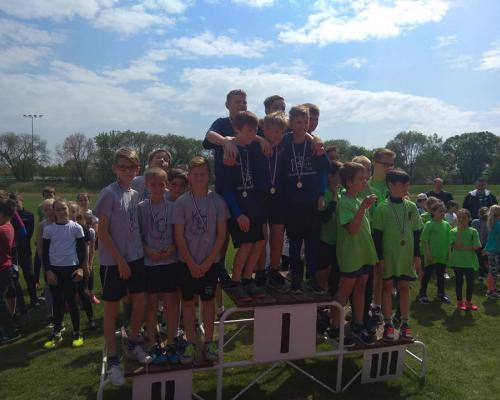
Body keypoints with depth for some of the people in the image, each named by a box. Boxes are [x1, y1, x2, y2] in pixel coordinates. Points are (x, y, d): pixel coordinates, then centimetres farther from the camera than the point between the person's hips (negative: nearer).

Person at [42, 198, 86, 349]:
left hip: (71, 268, -2)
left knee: (71, 301, 5)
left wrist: (81, 268, -8)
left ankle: (77, 333, 17)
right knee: (57, 302, 10)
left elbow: (82, 249, -1)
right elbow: (45, 252, 3)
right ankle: (56, 334, 21)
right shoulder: (48, 229, 0)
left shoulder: (76, 227, -4)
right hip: (54, 269, 2)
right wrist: (48, 270, -5)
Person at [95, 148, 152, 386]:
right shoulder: (109, 193, -12)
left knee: (141, 303, 11)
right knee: (111, 310, 6)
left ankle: (133, 345, 34)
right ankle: (112, 360, 20)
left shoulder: (135, 195, 7)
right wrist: (120, 260, -14)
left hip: (136, 258, 6)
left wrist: (142, 251, 4)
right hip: (113, 261, -6)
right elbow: (102, 232, -13)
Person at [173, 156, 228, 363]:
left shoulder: (217, 201, -4)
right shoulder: (181, 202, -5)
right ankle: (190, 344, 23)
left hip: (210, 262, 0)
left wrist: (207, 262, -8)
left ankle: (209, 341, 26)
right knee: (188, 301, 9)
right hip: (187, 262, 0)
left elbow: (221, 234, -4)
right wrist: (192, 264, -9)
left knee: (208, 301, 11)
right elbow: (179, 236, -5)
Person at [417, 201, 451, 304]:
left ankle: (441, 294, 32)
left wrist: (449, 253, 5)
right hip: (431, 256, -4)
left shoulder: (446, 225, 2)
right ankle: (422, 294, 20)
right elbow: (424, 240, -12)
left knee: (441, 275, 17)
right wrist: (428, 253, -15)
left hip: (443, 256, 4)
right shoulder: (429, 224, -12)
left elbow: (448, 240, 8)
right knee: (427, 275, 7)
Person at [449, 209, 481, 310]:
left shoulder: (473, 231, -1)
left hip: (470, 261, 2)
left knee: (470, 281, 8)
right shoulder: (454, 231, -6)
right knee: (459, 281, 8)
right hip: (458, 261, -2)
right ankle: (460, 302, 23)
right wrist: (460, 231, -19)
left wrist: (464, 248, -18)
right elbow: (456, 246, -19)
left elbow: (477, 246, -8)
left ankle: (468, 302, 26)